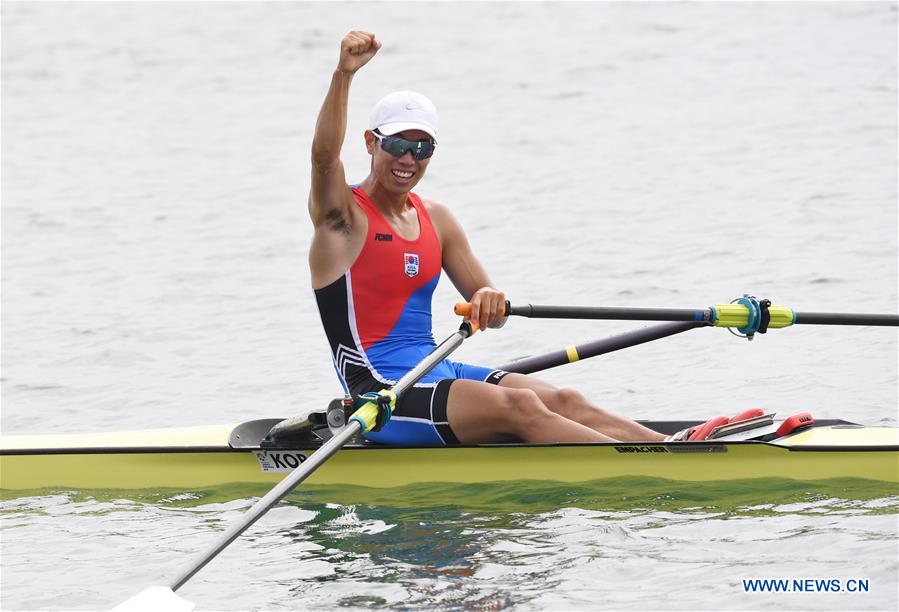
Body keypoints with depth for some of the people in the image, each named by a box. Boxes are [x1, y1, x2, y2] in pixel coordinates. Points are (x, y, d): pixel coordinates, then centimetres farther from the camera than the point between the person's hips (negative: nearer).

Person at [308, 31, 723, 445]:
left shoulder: (436, 220, 16)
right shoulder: (344, 214, -3)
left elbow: (488, 310, 13)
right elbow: (324, 155, -25)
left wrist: (489, 300, -13)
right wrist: (343, 74, -38)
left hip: (435, 374, 8)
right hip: (379, 392, -8)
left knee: (564, 402, -13)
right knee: (520, 408, -26)